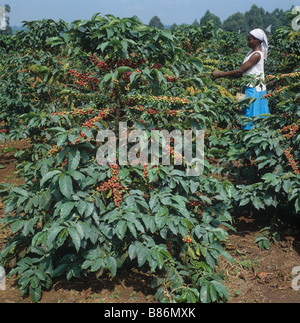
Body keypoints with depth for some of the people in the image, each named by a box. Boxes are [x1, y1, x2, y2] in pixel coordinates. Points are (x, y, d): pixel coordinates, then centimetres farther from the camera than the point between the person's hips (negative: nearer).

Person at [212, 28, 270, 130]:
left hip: (255, 90, -9)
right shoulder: (251, 52, 14)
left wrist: (220, 74, -17)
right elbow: (242, 73, 13)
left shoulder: (257, 55, -16)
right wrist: (225, 76, 5)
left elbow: (240, 71, -21)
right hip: (250, 88, 9)